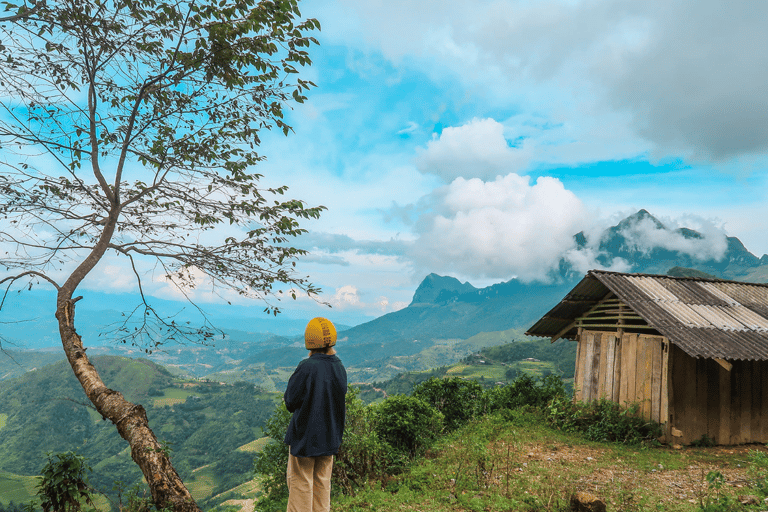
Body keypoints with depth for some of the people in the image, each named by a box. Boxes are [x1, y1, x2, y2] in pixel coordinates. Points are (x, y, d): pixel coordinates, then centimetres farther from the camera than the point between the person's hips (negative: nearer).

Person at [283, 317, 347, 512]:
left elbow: (290, 402, -13)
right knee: (322, 482, 18)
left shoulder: (307, 368, -23)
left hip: (304, 437, -6)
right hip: (330, 437, 6)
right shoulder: (339, 367, -5)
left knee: (300, 483, 9)